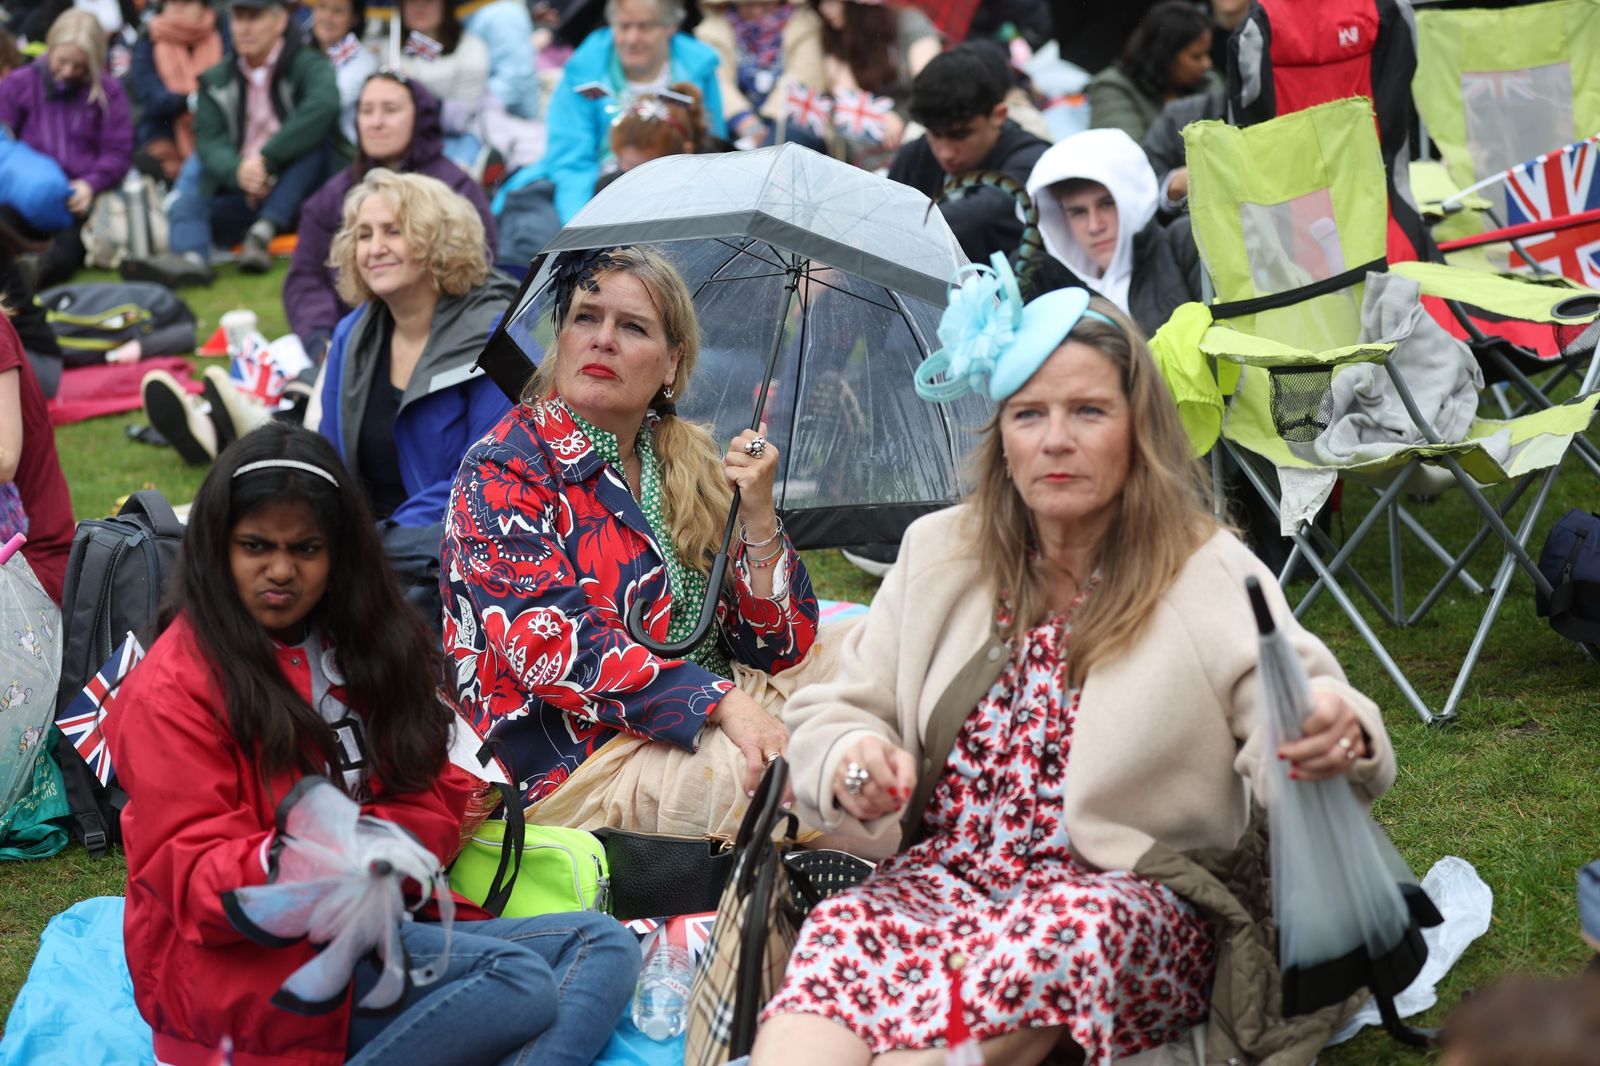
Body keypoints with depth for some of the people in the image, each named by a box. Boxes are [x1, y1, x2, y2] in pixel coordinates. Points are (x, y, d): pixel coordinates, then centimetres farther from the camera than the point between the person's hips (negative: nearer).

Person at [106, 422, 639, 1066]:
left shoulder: (360, 646, 14)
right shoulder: (174, 688, -7)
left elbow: (436, 797, 9)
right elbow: (195, 887, -12)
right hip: (241, 962, -8)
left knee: (603, 946, -11)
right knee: (517, 984, -27)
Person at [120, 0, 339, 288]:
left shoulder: (306, 65, -3)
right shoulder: (217, 80, 9)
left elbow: (325, 104, -27)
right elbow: (209, 140, -6)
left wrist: (267, 158, -31)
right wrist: (237, 171, -29)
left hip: (293, 198, -3)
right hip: (237, 195, 4)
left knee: (318, 134, -26)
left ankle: (263, 232, -28)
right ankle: (191, 257, -42)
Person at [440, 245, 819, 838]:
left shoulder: (688, 462, 14)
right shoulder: (502, 471, -3)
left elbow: (777, 652, 10)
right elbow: (551, 642, -19)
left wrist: (758, 518, -7)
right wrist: (722, 703, -29)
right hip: (573, 761, -6)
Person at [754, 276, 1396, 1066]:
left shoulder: (1209, 576, 3)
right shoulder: (938, 554, 14)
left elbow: (1297, 735, -9)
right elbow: (830, 711, 15)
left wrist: (1336, 737, -35)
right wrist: (847, 761, -10)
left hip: (1133, 894, -2)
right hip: (944, 871, 2)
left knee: (1066, 932, -40)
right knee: (841, 933, -34)